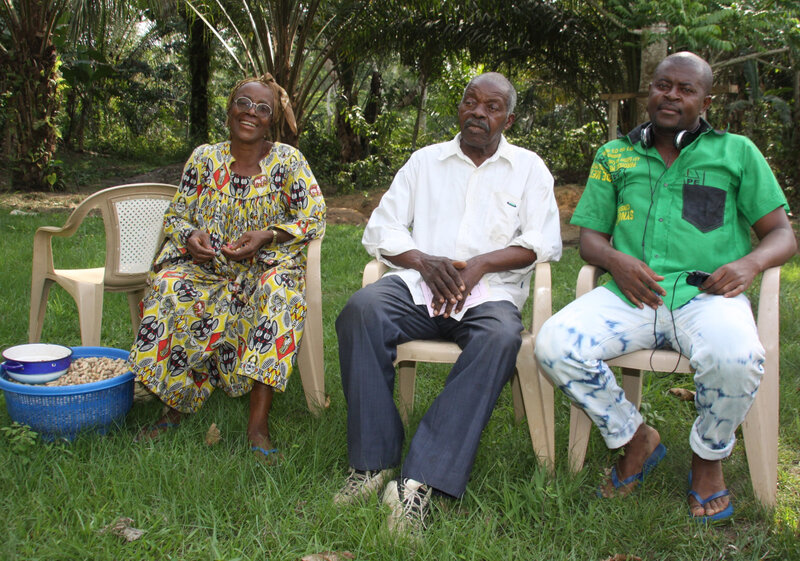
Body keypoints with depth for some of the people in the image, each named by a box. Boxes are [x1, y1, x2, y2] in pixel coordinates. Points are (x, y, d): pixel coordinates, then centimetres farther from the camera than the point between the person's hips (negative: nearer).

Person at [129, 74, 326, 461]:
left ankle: (258, 424, -36)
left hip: (267, 265, -2)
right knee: (168, 286, -29)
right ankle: (175, 405, -14)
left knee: (278, 292, -37)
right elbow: (176, 215, 10)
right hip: (208, 265, 3)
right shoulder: (204, 158, 7)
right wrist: (189, 236, -14)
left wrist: (266, 237, -21)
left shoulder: (288, 161, 0)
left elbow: (314, 218, -7)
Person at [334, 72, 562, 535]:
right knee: (362, 310, -30)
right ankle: (373, 461, -25)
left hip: (490, 292, -1)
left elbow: (545, 242, 3)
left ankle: (421, 480, -39)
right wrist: (424, 261, -8)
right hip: (419, 284, 2)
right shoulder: (426, 161, 19)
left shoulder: (528, 168, 16)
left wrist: (480, 263, -12)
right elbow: (380, 229, 12)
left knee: (502, 337, -36)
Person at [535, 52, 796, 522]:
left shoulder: (736, 152, 15)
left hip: (707, 294, -2)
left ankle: (709, 458, -1)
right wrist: (614, 260, -7)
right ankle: (637, 439, 1)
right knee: (553, 343, -25)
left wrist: (751, 262, -11)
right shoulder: (615, 155, 20)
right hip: (633, 294, 2)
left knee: (736, 358, -36)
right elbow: (589, 236, 17)